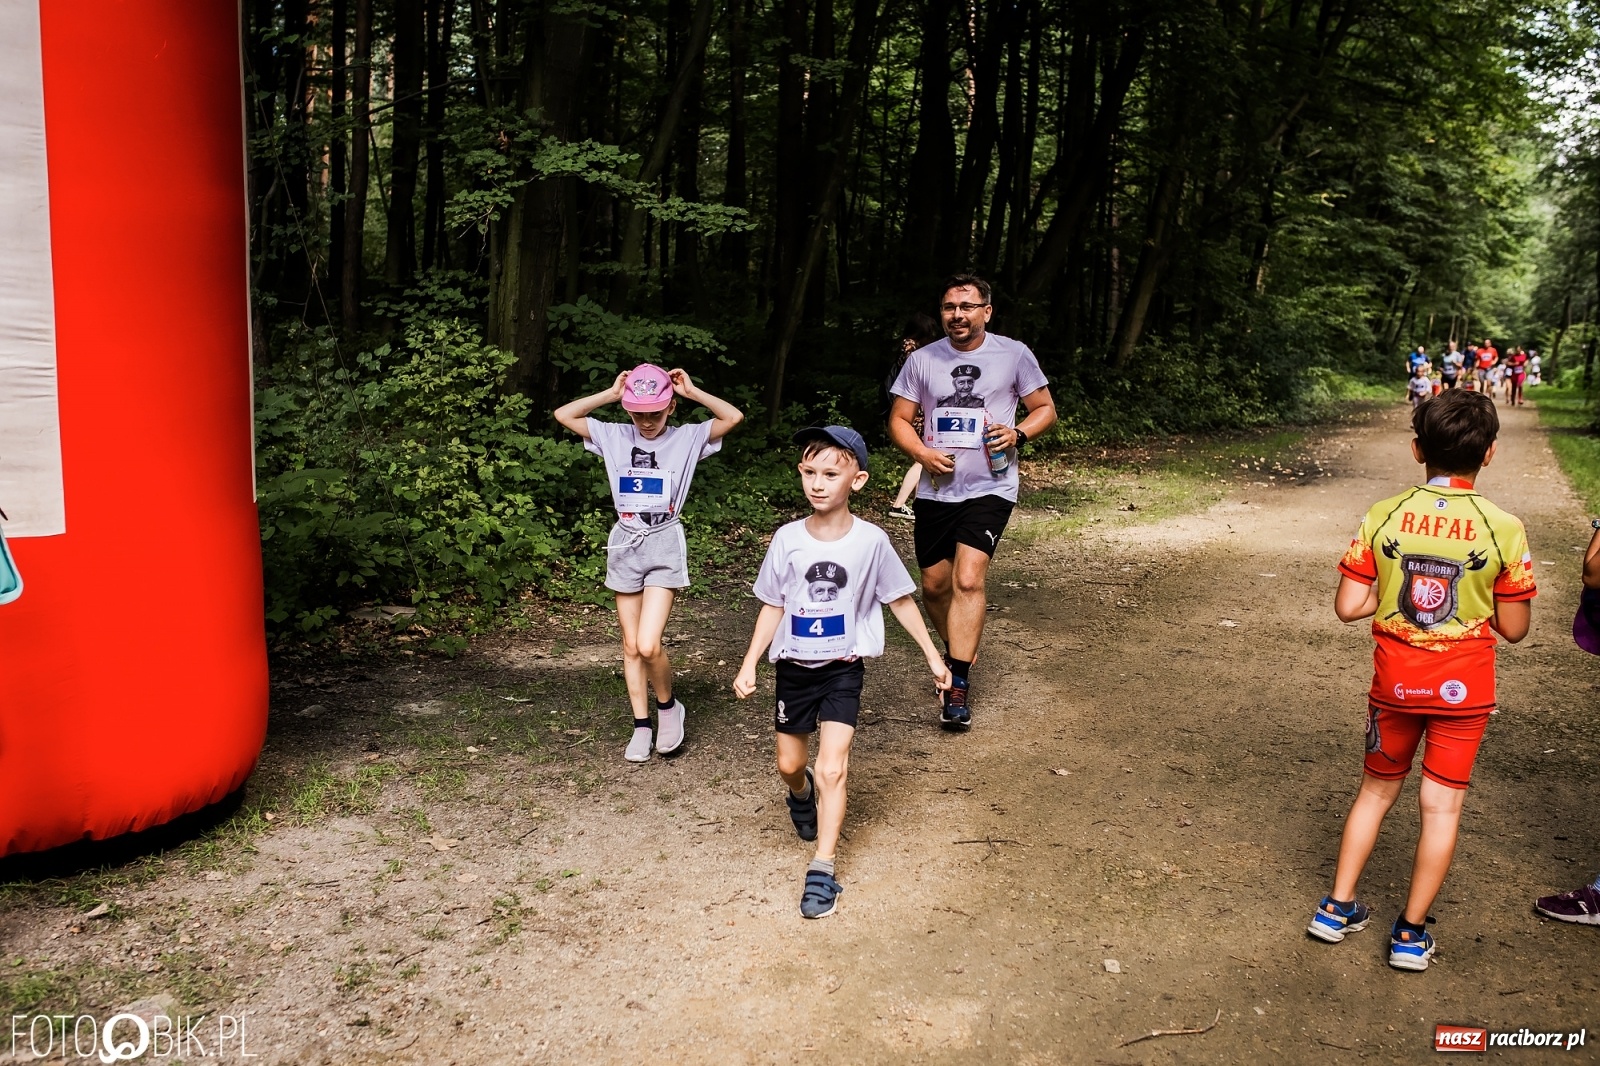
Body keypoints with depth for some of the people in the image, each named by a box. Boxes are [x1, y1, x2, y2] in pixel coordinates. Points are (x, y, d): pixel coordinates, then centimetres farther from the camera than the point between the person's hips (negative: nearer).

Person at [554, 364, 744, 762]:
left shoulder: (688, 437, -2)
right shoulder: (613, 436, 4)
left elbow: (734, 417, -13)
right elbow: (563, 415, -1)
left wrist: (692, 391, -9)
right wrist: (611, 393, -2)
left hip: (665, 544, -3)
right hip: (625, 544, 3)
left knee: (648, 645, -15)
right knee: (631, 645, 8)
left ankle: (668, 706, 12)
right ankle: (641, 726, 20)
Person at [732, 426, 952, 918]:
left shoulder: (871, 541, -14)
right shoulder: (787, 539, -9)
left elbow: (900, 600, -1)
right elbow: (772, 607, 1)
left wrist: (933, 655, 2)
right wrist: (750, 664, -4)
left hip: (843, 670, -2)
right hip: (794, 668, 3)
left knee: (832, 769, -12)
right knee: (789, 764, 17)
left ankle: (822, 868, -2)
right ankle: (801, 795, 52)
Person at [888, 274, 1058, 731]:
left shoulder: (1014, 354, -1)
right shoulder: (922, 360, 3)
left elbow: (1046, 409, 6)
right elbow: (899, 420, 7)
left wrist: (1018, 434, -14)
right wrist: (923, 453, -12)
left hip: (989, 489, -3)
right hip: (935, 491, 4)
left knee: (968, 578, -19)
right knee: (934, 585, 11)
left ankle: (958, 684, -14)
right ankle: (960, 652, 39)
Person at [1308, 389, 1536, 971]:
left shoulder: (1381, 518, -10)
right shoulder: (1503, 530, -13)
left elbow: (1347, 606, -9)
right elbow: (1513, 629, -6)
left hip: (1395, 682, 2)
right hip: (1463, 690, -2)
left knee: (1377, 789, 19)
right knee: (1441, 807, 10)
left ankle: (1337, 907, 26)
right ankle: (1411, 933, 18)